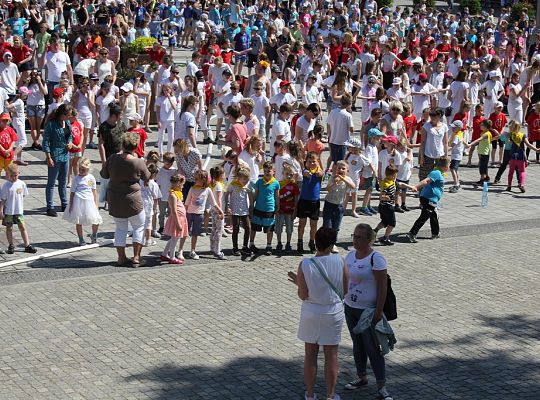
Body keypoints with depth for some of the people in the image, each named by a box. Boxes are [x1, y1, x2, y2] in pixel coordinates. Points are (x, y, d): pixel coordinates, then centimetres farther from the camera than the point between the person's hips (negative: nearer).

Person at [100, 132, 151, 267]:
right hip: (132, 199, -3)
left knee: (120, 228, 16)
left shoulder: (112, 158, -7)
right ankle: (136, 258, 8)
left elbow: (104, 174, 6)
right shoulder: (138, 162, -15)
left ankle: (121, 258, 16)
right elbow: (147, 177, 4)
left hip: (114, 199, 4)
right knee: (139, 227, 13)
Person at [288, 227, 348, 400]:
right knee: (331, 356, 12)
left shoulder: (305, 265, -15)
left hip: (311, 313, 0)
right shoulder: (340, 262, -13)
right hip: (333, 313, 0)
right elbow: (345, 291, -5)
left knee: (310, 355, 14)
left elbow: (303, 295, -11)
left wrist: (298, 282, 7)